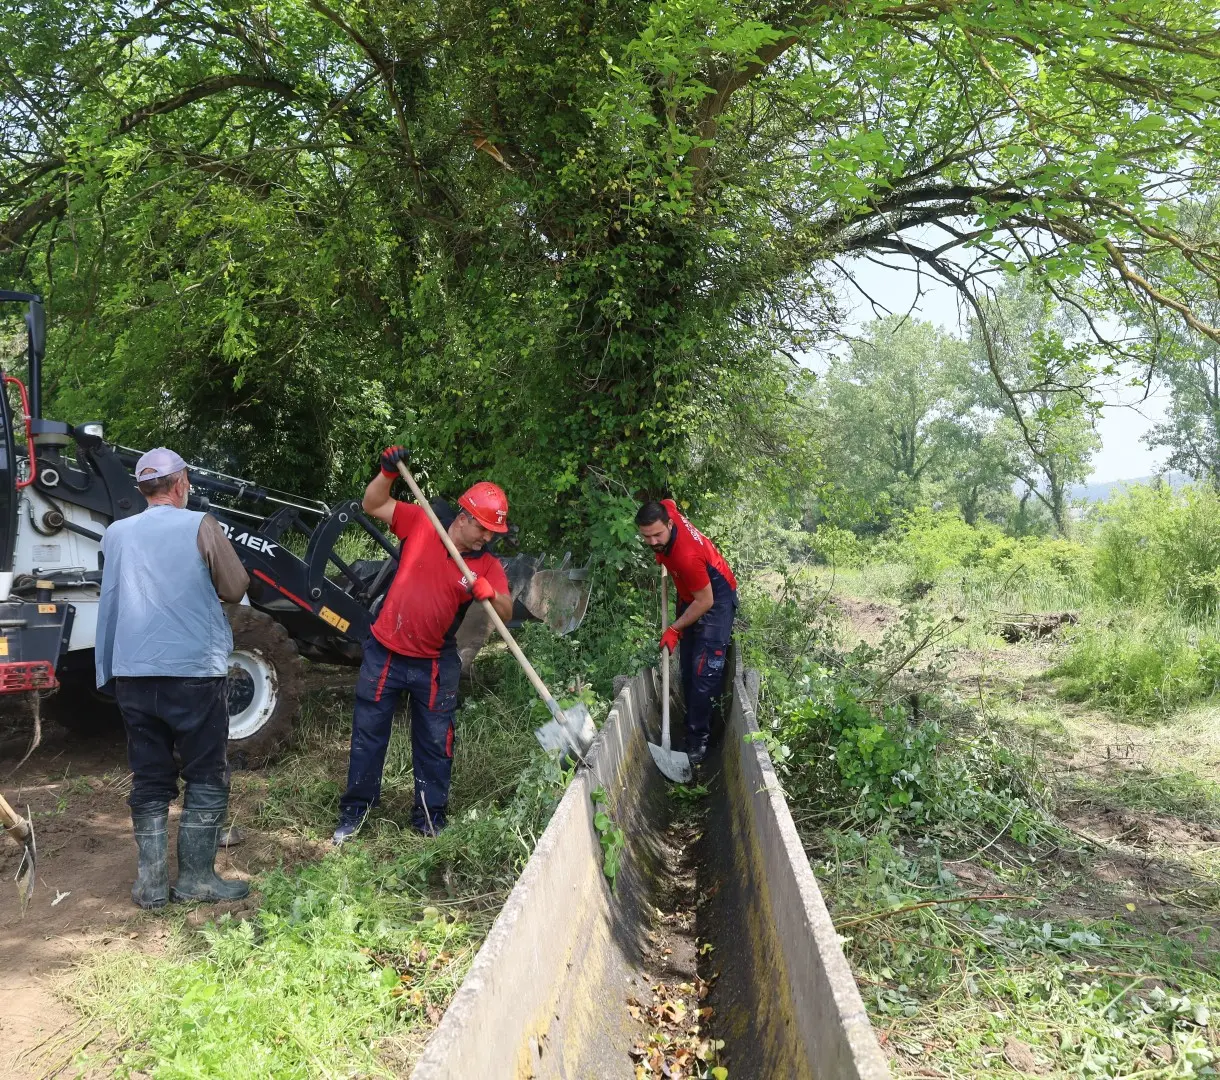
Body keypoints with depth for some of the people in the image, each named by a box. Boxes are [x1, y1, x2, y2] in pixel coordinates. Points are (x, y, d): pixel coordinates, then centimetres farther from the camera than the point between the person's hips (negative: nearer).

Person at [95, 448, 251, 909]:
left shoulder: (116, 533, 9)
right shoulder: (199, 526, -6)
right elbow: (235, 590, 1)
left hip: (133, 674, 5)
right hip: (194, 672, -4)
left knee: (150, 780, 13)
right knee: (206, 779, 8)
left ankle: (150, 883, 15)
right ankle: (196, 878, 11)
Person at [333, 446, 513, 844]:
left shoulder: (486, 564, -6)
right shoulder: (420, 524, -8)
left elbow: (506, 612, -15)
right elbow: (373, 505, -4)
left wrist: (489, 592, -36)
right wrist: (387, 473, -22)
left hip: (436, 664, 1)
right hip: (385, 654, -1)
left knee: (435, 743, 10)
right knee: (367, 735, 11)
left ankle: (430, 817, 27)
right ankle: (355, 811, 29)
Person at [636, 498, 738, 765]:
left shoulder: (687, 556, -39)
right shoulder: (665, 510, -18)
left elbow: (705, 602, -28)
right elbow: (669, 502, 9)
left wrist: (674, 630, -16)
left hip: (716, 599, -9)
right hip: (690, 596, 9)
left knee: (704, 671, -14)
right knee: (688, 668, 11)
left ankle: (698, 739, -8)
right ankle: (693, 728, 20)